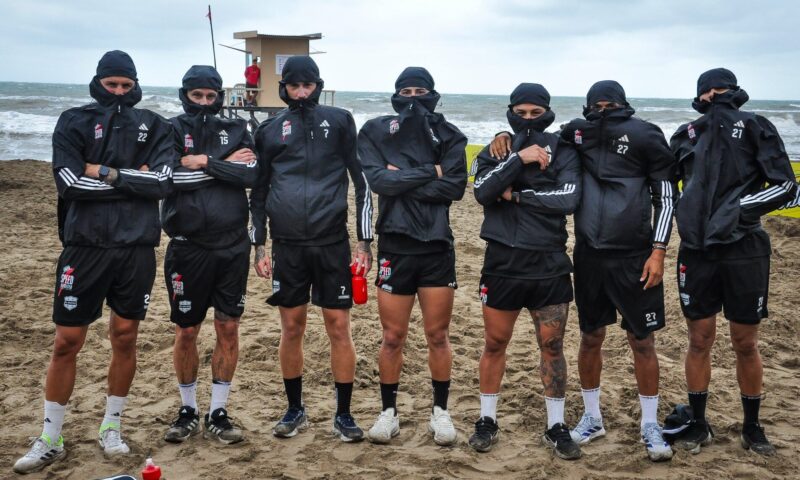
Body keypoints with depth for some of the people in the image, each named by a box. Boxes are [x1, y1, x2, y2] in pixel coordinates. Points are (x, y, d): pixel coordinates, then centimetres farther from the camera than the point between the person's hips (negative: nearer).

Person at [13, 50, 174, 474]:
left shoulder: (154, 127, 7)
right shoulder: (74, 122, 3)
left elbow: (162, 180, -8)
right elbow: (69, 182, -11)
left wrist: (106, 173, -12)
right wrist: (132, 181, -9)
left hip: (137, 248, 2)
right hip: (86, 246, -1)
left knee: (125, 339, 9)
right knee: (67, 342, 2)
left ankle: (112, 428, 25)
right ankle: (49, 440, 15)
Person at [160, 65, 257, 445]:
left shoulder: (236, 130, 8)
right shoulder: (171, 130, 2)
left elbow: (250, 174, -9)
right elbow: (168, 177, -16)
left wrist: (203, 162, -14)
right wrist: (224, 165, -11)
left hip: (232, 246, 2)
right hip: (188, 246, -1)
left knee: (228, 329, 5)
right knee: (186, 332, 7)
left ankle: (217, 414, 16)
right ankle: (188, 410, 24)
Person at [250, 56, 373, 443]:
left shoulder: (339, 121, 3)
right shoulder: (270, 130, 9)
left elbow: (362, 182, 3)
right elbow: (259, 191, 13)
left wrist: (364, 241, -2)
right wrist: (258, 246, 7)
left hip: (332, 242, -2)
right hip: (287, 245, 2)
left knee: (339, 327, 1)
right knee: (291, 328, 8)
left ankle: (343, 414, 14)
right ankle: (294, 410, 23)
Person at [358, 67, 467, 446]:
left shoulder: (447, 136, 4)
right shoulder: (375, 132, 3)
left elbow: (455, 187, -10)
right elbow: (378, 179, -13)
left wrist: (402, 181, -13)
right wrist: (429, 173, -11)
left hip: (437, 247, 0)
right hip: (395, 247, 0)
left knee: (438, 335, 8)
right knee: (392, 337, 7)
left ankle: (440, 411, 23)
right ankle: (389, 411, 23)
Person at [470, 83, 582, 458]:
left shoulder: (563, 153, 2)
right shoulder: (495, 152, 6)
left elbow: (568, 199, -14)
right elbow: (482, 192, -13)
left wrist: (516, 195, -11)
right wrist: (520, 159, -20)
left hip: (549, 264, -1)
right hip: (502, 263, 1)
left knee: (552, 346, 6)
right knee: (495, 344, 10)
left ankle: (556, 426, 19)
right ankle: (487, 420, 24)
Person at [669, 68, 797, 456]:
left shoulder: (754, 127, 0)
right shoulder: (687, 135, 8)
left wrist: (739, 208, -15)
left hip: (744, 251, -2)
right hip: (696, 251, 2)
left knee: (746, 344, 8)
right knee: (699, 341, 9)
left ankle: (752, 426, 25)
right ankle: (698, 423, 23)